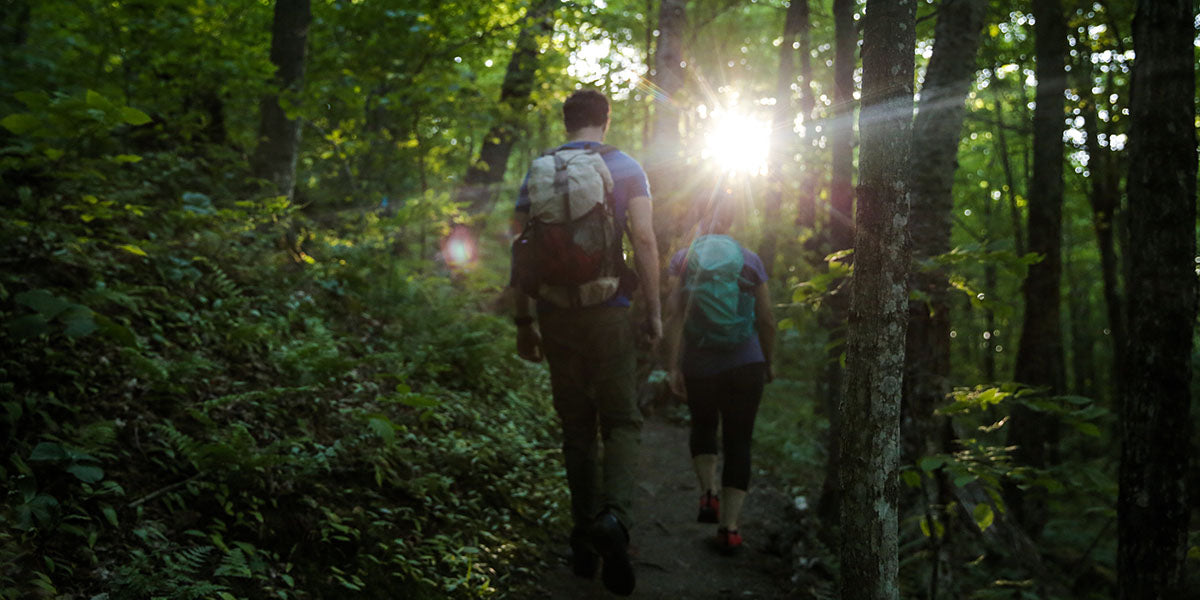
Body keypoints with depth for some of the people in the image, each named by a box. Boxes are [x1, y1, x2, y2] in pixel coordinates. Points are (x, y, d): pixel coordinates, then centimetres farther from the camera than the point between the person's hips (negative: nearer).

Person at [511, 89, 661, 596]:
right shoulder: (625, 169, 1)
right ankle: (613, 515, -23)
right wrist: (654, 312, -3)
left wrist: (524, 322, 10)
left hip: (555, 315, 3)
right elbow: (644, 241, -7)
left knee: (577, 428, 11)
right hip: (608, 312, -2)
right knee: (621, 421, 3)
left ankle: (585, 538, 15)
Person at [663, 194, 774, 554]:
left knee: (703, 427, 25)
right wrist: (768, 363, 19)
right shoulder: (750, 261, 1)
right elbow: (767, 321, 5)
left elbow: (674, 315, -9)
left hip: (697, 365, 1)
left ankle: (708, 493, 7)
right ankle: (729, 527, 1)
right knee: (738, 443, 6)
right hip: (745, 365, 0)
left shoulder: (684, 258, -1)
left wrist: (673, 367, -8)